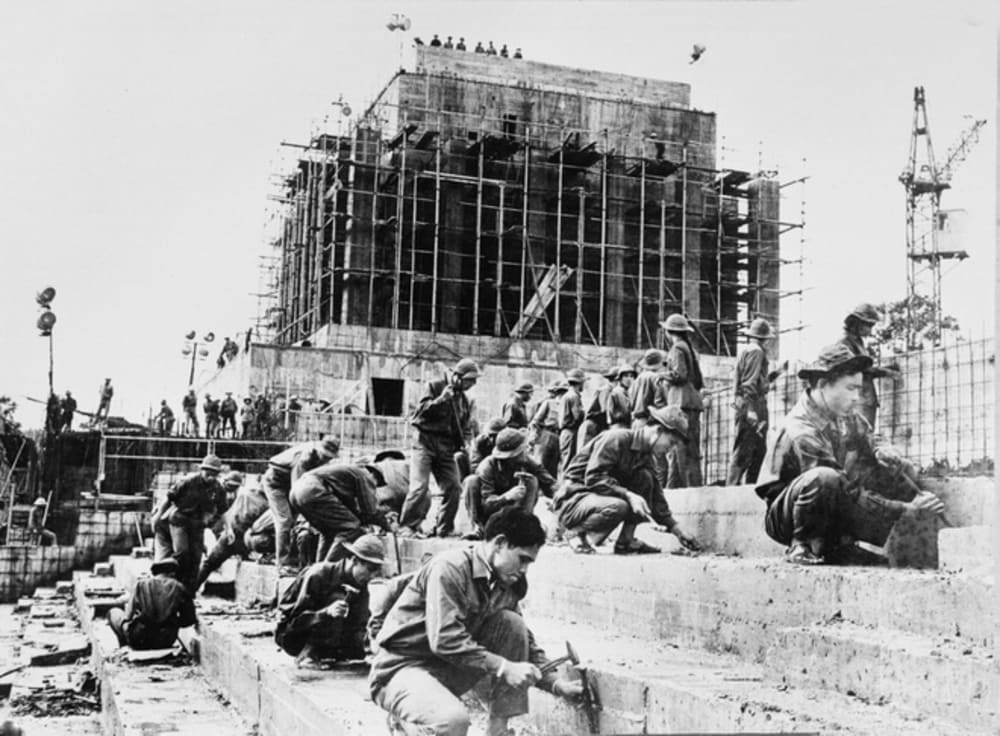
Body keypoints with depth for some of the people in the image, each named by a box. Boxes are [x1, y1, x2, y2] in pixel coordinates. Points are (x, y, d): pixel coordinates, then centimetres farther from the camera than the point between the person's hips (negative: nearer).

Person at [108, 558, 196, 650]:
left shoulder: (140, 584, -2)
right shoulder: (179, 588, 0)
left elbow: (129, 615, -2)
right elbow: (189, 620, 3)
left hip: (139, 640, -2)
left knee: (113, 612, 22)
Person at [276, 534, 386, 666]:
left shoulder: (361, 587, -3)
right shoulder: (318, 575, -23)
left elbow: (358, 626, -2)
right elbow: (295, 617, -26)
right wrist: (327, 613, -41)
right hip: (290, 634, -7)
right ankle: (309, 655, -22)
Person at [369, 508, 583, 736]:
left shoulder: (505, 585, 3)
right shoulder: (450, 567, -21)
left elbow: (524, 642, 10)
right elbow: (444, 640, -28)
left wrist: (556, 683, -3)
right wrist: (503, 667, -28)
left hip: (448, 672, 8)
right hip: (399, 669, -8)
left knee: (512, 624, -8)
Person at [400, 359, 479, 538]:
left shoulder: (463, 399, 16)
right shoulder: (435, 387, -3)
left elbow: (466, 426, 25)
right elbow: (420, 412, -12)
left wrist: (465, 437, 4)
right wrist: (441, 399, -23)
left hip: (447, 449, 6)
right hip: (426, 443, -6)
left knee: (454, 488, 1)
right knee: (420, 487, -17)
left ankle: (443, 529, 14)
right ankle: (408, 526, -6)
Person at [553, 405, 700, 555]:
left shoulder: (645, 457, 8)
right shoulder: (617, 439, -19)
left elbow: (656, 496, 13)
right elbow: (593, 478, -27)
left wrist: (677, 531, 9)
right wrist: (627, 494, -32)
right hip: (573, 500, -8)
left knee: (645, 478, -6)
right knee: (617, 507, -36)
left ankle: (625, 540, -6)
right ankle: (576, 532, -10)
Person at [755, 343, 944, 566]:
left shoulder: (845, 416, -1)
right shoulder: (802, 432, -27)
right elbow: (849, 493, -28)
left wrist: (885, 451, -12)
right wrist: (904, 508, -27)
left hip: (833, 510, 9)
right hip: (785, 517, -9)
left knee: (901, 472, 3)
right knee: (825, 478, -39)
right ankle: (802, 546, -17)